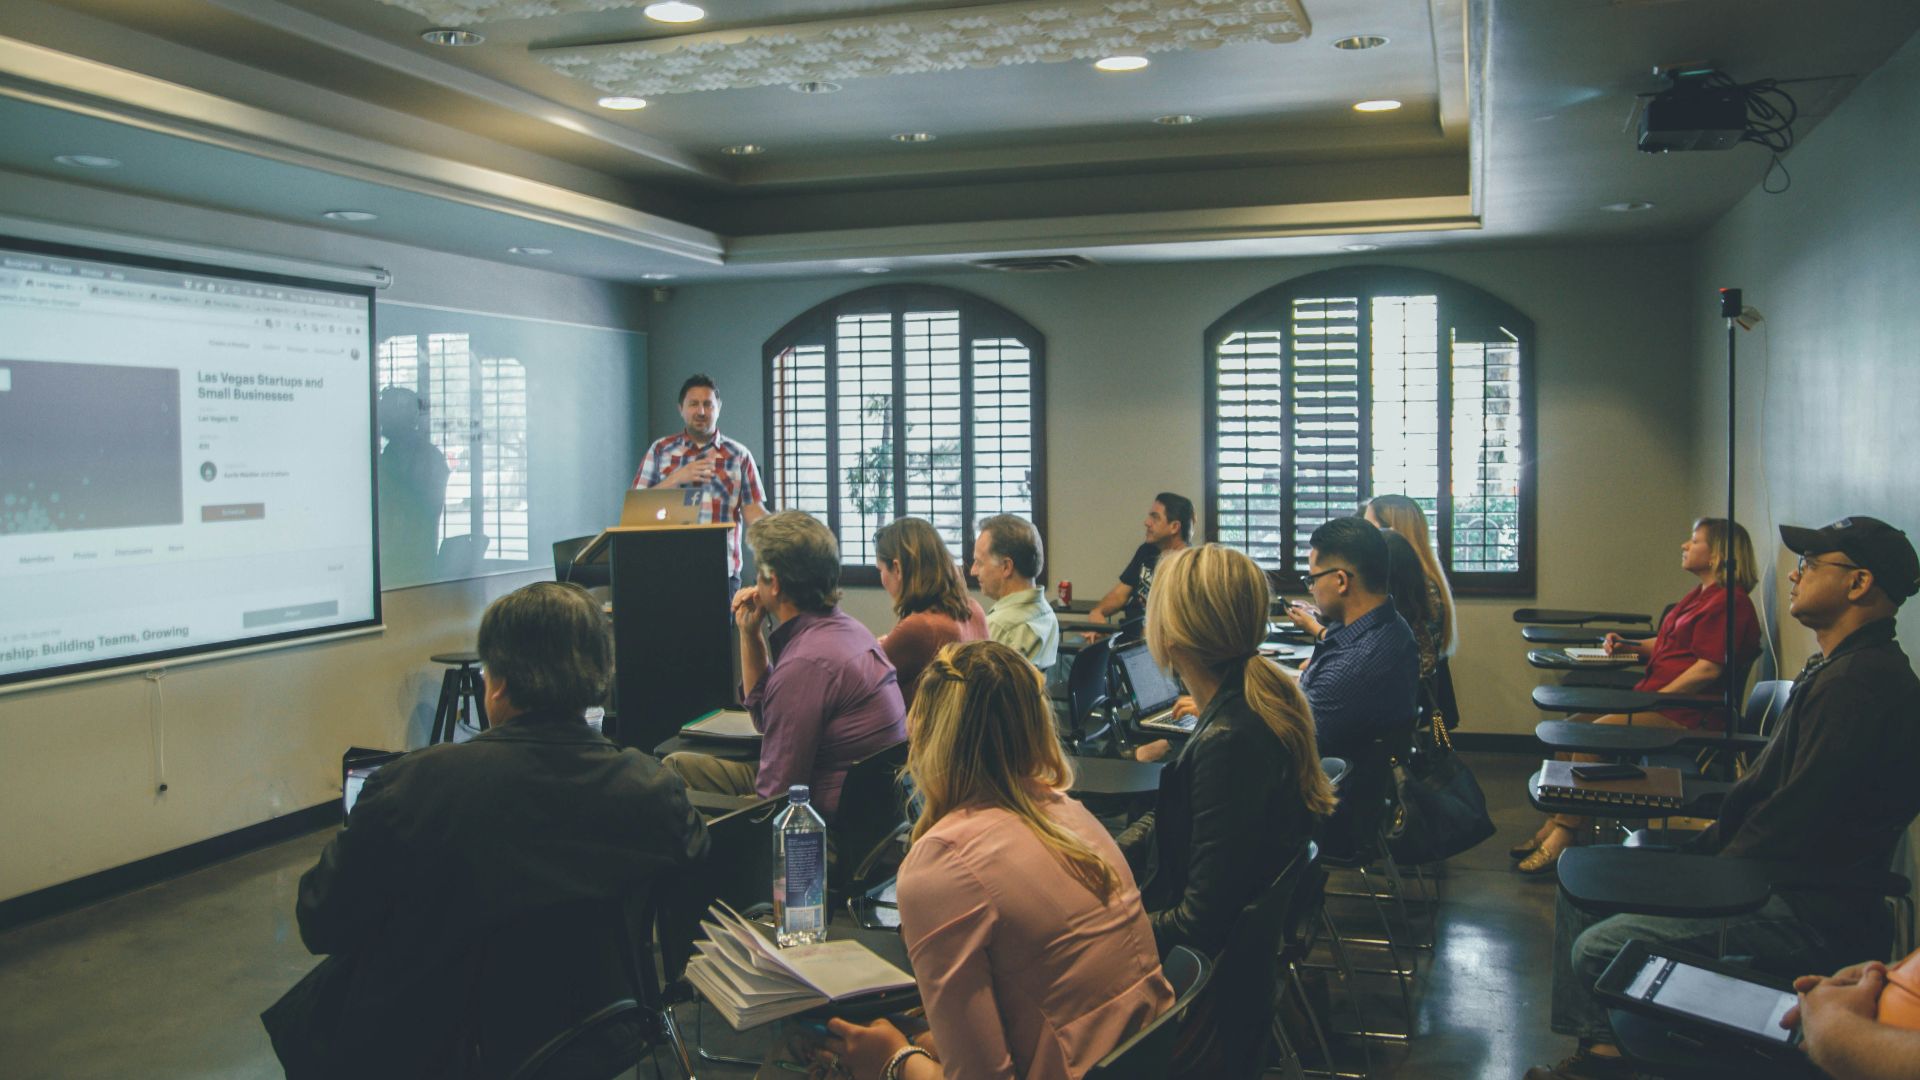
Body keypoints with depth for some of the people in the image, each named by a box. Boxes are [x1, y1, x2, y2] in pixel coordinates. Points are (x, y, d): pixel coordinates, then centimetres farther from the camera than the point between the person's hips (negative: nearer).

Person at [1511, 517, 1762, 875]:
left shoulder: (1728, 601, -12)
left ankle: (1565, 834, -18)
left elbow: (1709, 668, -20)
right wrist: (1630, 646, 14)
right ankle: (1556, 825, -6)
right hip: (1659, 700, 10)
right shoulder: (1699, 595, 20)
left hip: (1685, 714, -10)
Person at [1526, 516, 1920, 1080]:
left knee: (1598, 949, -18)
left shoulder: (1862, 683, -22)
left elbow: (1795, 817, -24)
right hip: (1776, 879, 11)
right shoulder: (1836, 668, 14)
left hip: (1809, 913, -11)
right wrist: (1699, 850, 8)